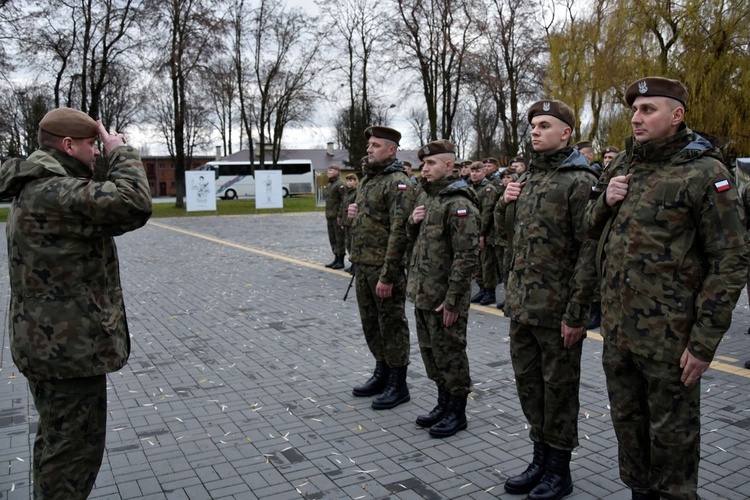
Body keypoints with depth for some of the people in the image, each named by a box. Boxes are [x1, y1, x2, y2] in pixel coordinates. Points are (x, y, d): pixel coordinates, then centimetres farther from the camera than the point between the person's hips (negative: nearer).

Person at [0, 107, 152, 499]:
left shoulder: (35, 189, 12)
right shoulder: (53, 192, -22)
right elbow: (134, 204, -31)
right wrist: (121, 152, -19)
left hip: (47, 341, 11)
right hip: (69, 345, -11)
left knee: (56, 437, 25)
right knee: (74, 445, 2)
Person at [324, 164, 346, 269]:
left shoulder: (340, 185, -11)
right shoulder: (329, 185, 18)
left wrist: (340, 216, -20)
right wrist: (327, 216, 17)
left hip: (337, 217, -9)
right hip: (330, 217, 9)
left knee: (339, 239, -3)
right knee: (332, 239, 13)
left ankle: (341, 261, 3)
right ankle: (336, 258, 22)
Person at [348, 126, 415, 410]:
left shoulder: (398, 183, -14)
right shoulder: (367, 180, 15)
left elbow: (399, 232, -21)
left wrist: (387, 276, -23)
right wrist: (354, 214, 7)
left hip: (385, 268, -9)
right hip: (362, 265, 9)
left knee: (391, 325, 2)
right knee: (371, 322, 17)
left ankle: (398, 385, 15)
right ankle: (382, 373, 33)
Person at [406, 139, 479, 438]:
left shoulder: (459, 204, -17)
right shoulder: (425, 195, 11)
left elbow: (466, 257, -21)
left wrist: (452, 300, -21)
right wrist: (413, 222, -1)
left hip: (444, 297, -9)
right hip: (422, 292, 9)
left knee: (450, 354, 5)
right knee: (430, 351, 18)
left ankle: (457, 413, 21)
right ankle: (444, 404, 34)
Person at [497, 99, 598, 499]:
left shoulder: (579, 181, -11)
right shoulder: (527, 178, 13)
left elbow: (589, 251, -16)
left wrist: (576, 313, -18)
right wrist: (506, 203, 3)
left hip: (556, 309, -7)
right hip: (521, 304, 8)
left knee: (558, 388, 7)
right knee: (528, 383, 16)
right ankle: (541, 458, 34)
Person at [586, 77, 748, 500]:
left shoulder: (704, 172, -11)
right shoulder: (622, 164, 9)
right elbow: (594, 230, 19)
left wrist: (705, 342, -16)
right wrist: (606, 202, -4)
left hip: (669, 337, -6)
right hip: (617, 329, 6)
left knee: (672, 433, 10)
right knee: (627, 421, 20)